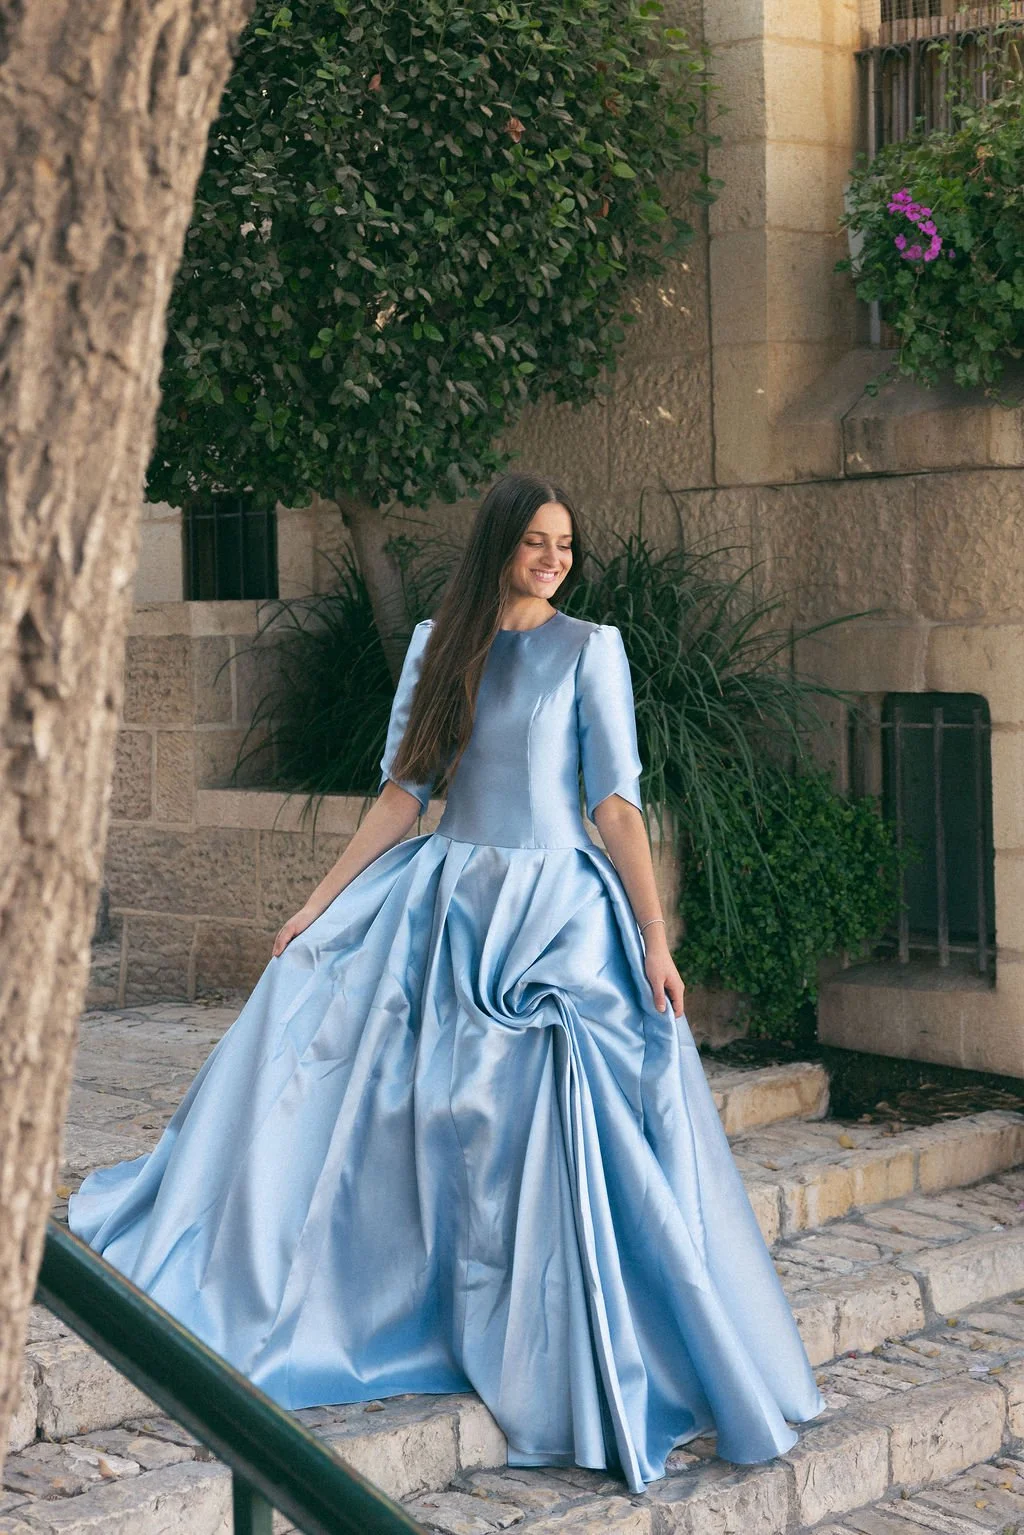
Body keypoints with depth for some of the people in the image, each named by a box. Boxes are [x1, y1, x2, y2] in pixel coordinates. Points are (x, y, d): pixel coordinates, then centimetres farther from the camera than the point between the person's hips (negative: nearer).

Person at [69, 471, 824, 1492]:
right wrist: (318, 906, 4)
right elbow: (401, 794, 8)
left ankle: (564, 1375, 5)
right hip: (445, 903, 4)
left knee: (551, 1137, -8)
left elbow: (618, 805, -5)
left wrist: (655, 941, -11)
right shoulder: (439, 644, 9)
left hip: (555, 911, -4)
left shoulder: (590, 649, -1)